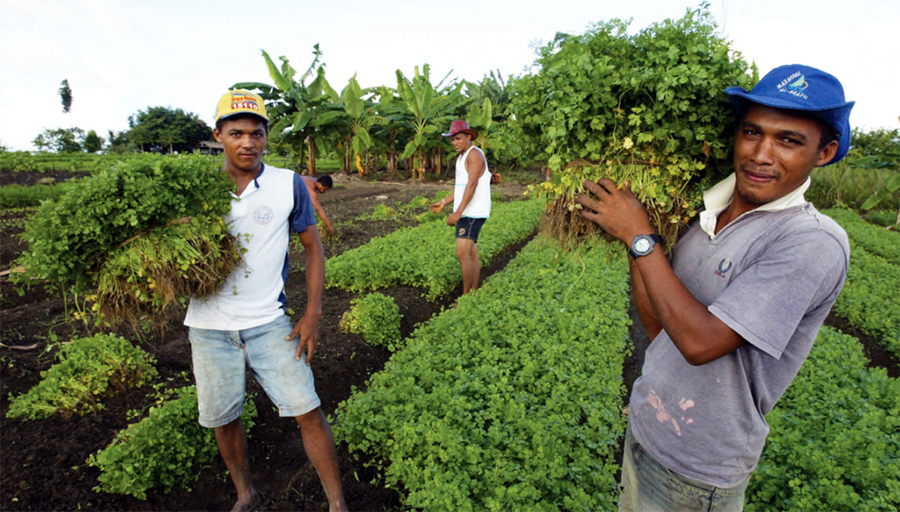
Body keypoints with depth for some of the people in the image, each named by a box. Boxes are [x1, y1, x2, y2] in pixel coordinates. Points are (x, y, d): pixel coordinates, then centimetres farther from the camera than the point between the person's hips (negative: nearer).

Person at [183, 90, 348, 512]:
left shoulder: (289, 184, -3)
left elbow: (312, 247, 2)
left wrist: (312, 313, -4)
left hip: (268, 322, -2)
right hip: (209, 326, 2)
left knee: (307, 411, -3)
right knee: (222, 419, 15)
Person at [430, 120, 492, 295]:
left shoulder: (475, 154, -12)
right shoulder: (461, 157, 18)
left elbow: (472, 185, -23)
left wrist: (458, 213, -27)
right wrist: (444, 202, 14)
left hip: (473, 213, -10)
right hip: (466, 213, 10)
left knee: (462, 254, -13)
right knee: (471, 254, 11)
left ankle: (466, 296, -4)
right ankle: (474, 293, 18)